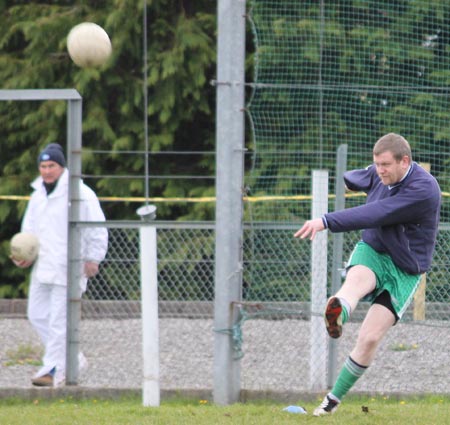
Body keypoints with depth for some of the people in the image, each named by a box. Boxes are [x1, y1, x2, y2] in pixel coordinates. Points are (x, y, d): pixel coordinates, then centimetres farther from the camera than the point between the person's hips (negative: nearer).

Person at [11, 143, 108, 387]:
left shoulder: (79, 194, -9)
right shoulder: (38, 195, 15)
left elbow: (97, 229, -9)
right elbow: (29, 228, 24)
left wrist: (93, 259, -12)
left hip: (67, 268, -9)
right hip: (42, 266, 9)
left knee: (59, 319, -8)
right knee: (37, 314, 10)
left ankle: (54, 370, -4)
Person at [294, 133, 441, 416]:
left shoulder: (423, 190, -25)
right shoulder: (380, 174, -3)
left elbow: (374, 215, -35)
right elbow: (362, 179, 25)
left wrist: (326, 222, -41)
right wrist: (347, 179, 49)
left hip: (404, 269, -4)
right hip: (372, 252, 4)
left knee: (370, 338, -12)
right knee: (357, 279, -36)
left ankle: (334, 398, 4)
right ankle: (338, 313, -72)